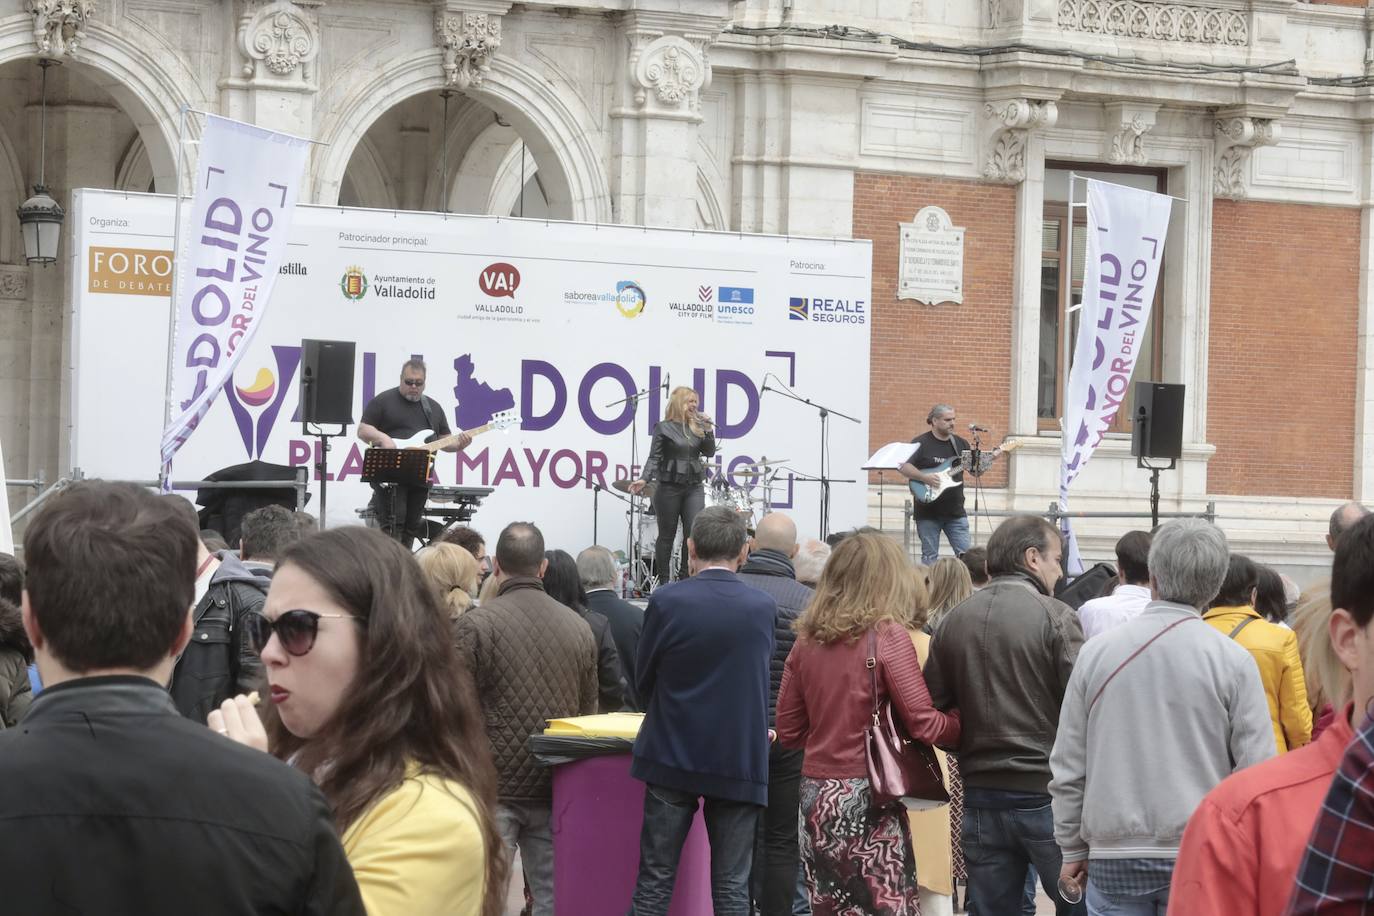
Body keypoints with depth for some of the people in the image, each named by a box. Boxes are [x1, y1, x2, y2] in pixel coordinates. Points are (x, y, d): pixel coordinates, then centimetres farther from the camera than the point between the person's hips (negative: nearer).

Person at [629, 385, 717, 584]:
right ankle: (663, 580, 10)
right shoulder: (664, 428, -3)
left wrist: (708, 430, -7)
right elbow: (654, 457, -8)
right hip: (669, 486, -4)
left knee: (694, 533, -5)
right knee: (667, 535, 4)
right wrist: (645, 479, -22)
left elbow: (709, 452, 5)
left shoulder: (696, 427, 10)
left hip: (694, 487, 4)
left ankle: (686, 576, 2)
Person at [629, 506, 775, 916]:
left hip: (672, 758, -1)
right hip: (739, 762, 1)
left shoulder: (666, 601, -10)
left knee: (654, 882, 5)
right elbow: (759, 675, 9)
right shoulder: (763, 608, -3)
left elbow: (643, 679, 0)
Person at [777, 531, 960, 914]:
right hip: (868, 798, -6)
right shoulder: (887, 635, -9)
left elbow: (789, 731, 11)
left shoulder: (808, 638, 6)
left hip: (816, 795, 6)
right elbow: (924, 724, -12)